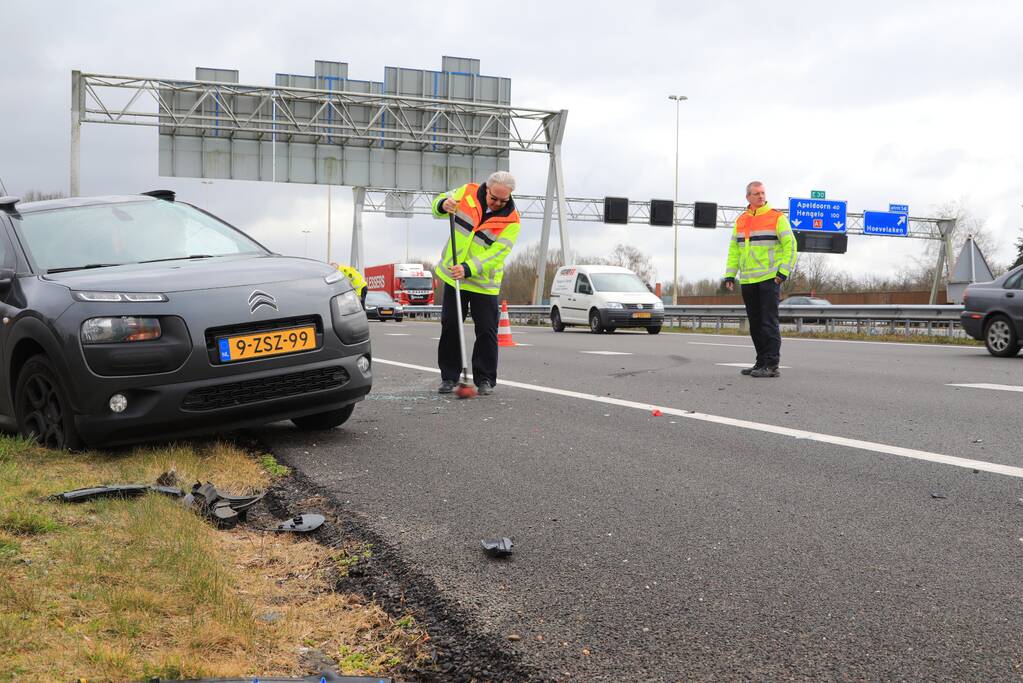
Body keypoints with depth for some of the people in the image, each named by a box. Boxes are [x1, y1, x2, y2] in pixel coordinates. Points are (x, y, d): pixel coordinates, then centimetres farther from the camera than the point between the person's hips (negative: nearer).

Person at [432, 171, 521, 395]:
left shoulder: (511, 220, -15)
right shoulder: (468, 192, -6)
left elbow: (496, 254, -22)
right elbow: (438, 206, 7)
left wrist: (468, 269, -34)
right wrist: (444, 204, -18)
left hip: (484, 283, -3)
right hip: (453, 275, 3)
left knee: (487, 331, -2)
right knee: (450, 327, 7)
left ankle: (485, 379, 10)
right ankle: (449, 377, 18)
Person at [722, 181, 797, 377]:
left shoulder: (777, 217, -2)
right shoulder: (740, 221, 14)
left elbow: (790, 245, -5)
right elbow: (734, 250, 17)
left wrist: (784, 272, -13)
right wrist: (729, 275, 9)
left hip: (769, 279, -6)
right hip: (747, 281, 6)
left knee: (769, 323, -8)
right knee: (755, 325, 10)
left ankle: (771, 365, -6)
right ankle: (761, 362, 18)